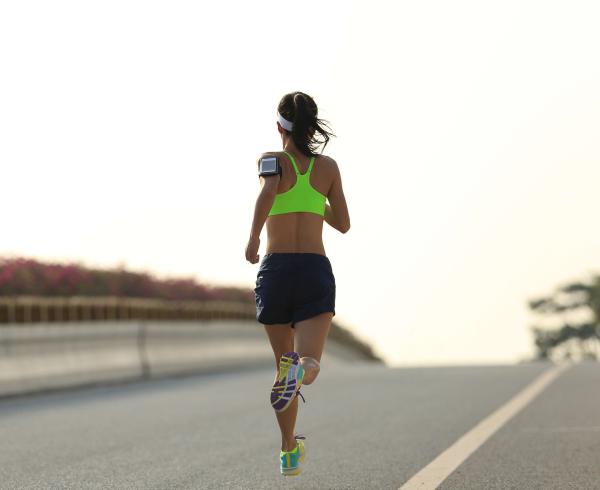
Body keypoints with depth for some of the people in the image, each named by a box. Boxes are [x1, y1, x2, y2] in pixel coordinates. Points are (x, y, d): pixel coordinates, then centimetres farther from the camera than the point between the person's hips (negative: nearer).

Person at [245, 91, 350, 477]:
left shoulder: (273, 159, 1)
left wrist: (253, 239, -16)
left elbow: (268, 191, -22)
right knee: (308, 365, -12)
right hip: (316, 271, 0)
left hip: (276, 270, 0)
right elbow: (343, 224, 14)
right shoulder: (328, 166, 9)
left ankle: (289, 452, 21)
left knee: (283, 362, 17)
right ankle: (299, 372, -50)